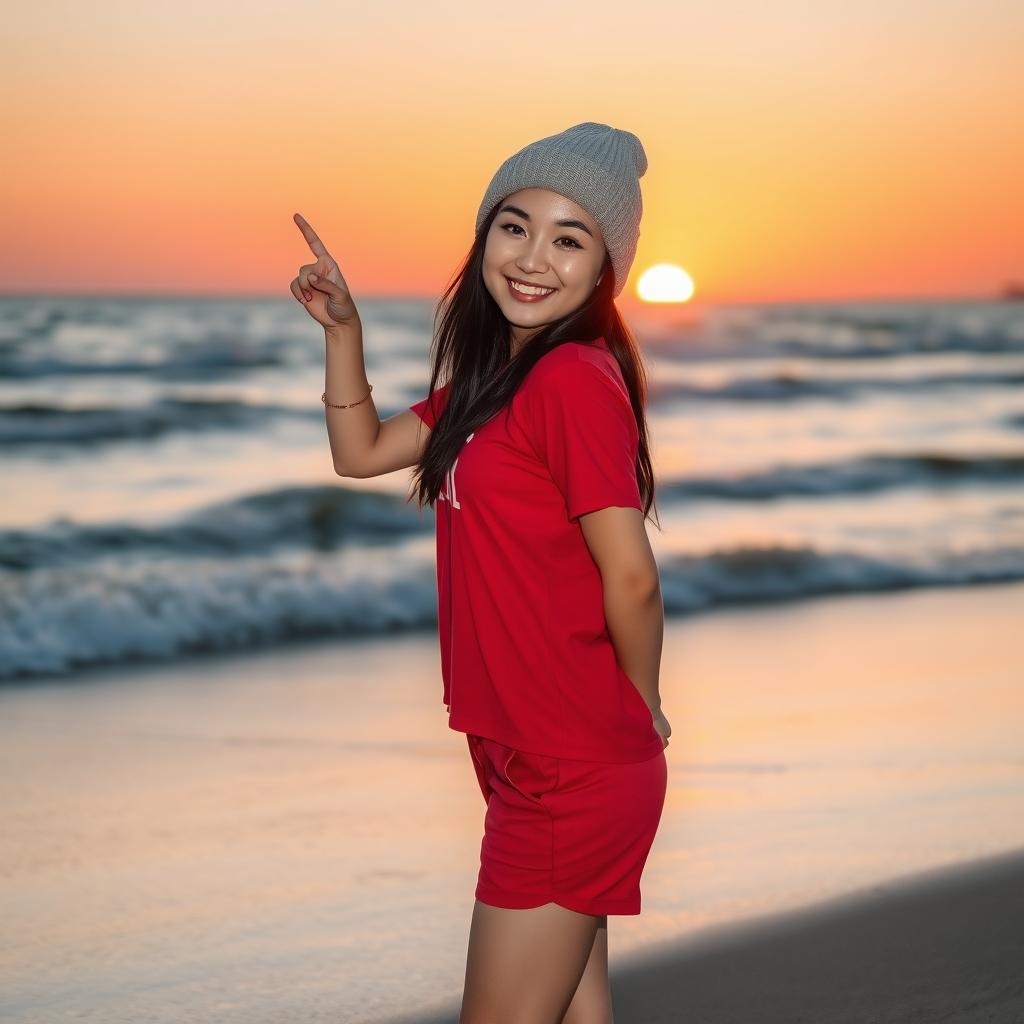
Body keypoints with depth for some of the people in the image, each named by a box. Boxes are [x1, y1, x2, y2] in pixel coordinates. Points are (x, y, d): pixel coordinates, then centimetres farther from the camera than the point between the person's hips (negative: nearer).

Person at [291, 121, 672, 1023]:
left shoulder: (574, 378, -20)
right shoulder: (495, 374, 10)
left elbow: (630, 576, -19)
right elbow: (362, 452, 20)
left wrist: (642, 714, -5)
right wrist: (343, 330, 6)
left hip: (571, 772, -9)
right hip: (531, 755, 9)